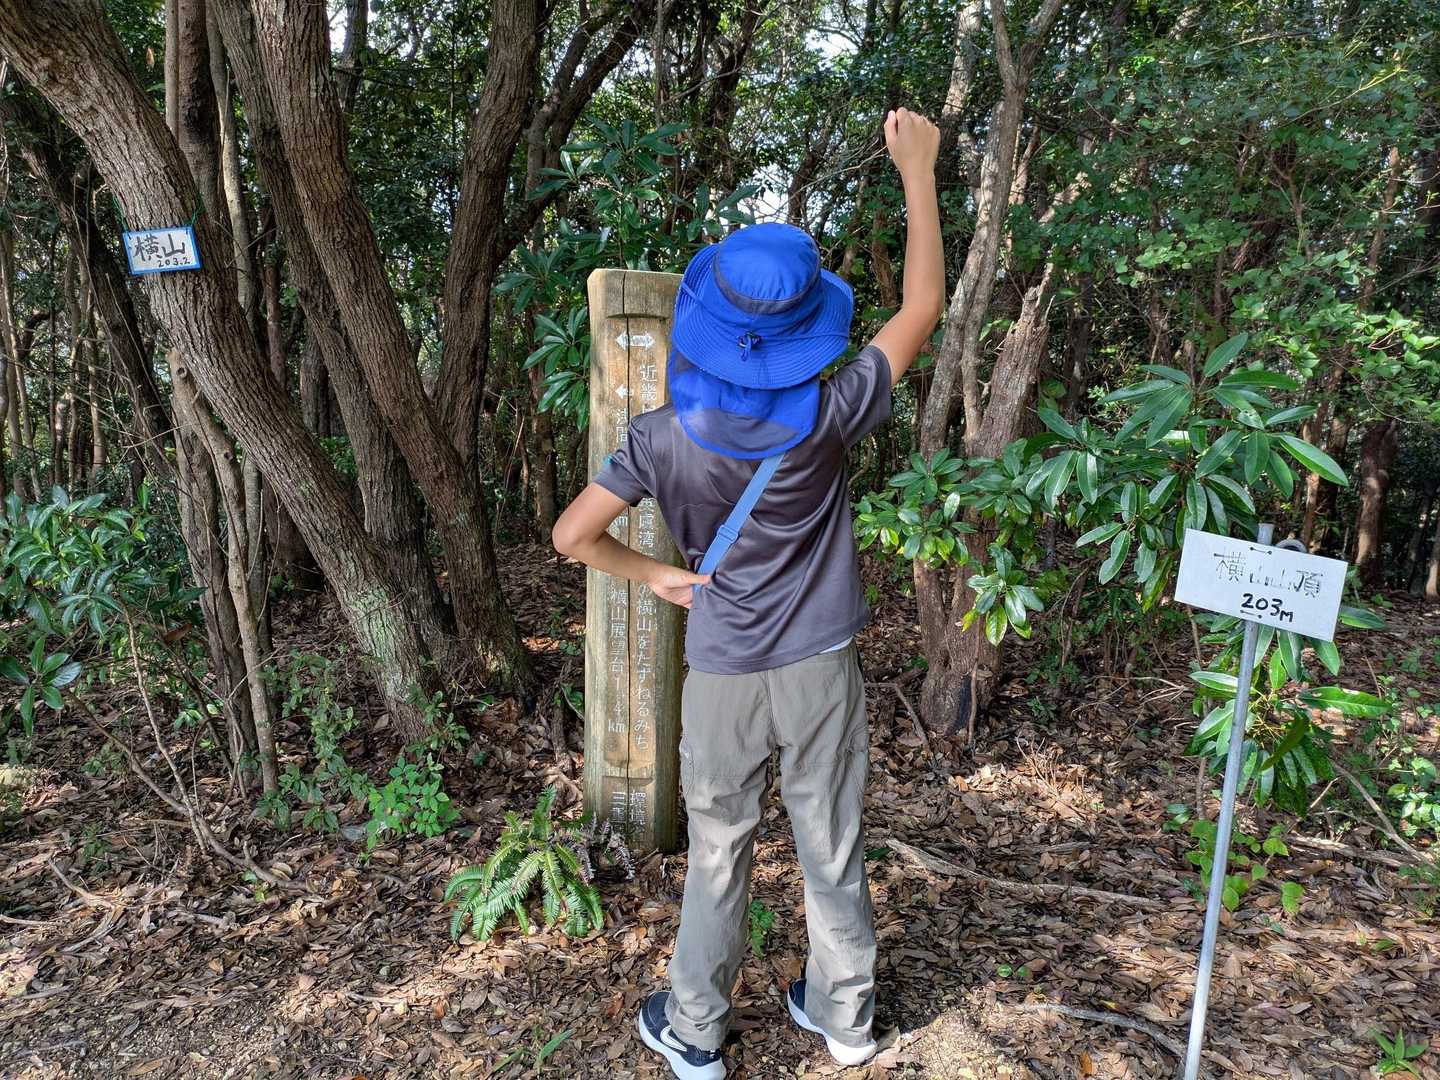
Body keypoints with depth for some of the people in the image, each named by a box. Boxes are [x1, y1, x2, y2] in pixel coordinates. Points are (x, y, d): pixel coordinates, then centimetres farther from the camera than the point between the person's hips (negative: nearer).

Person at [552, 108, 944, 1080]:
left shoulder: (667, 436, -16)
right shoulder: (823, 417, -16)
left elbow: (574, 534, -14)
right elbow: (923, 309, -5)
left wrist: (656, 575, 1)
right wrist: (919, 172, 1)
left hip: (723, 678, 0)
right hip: (821, 671, 0)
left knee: (718, 854, 16)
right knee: (833, 849, 17)